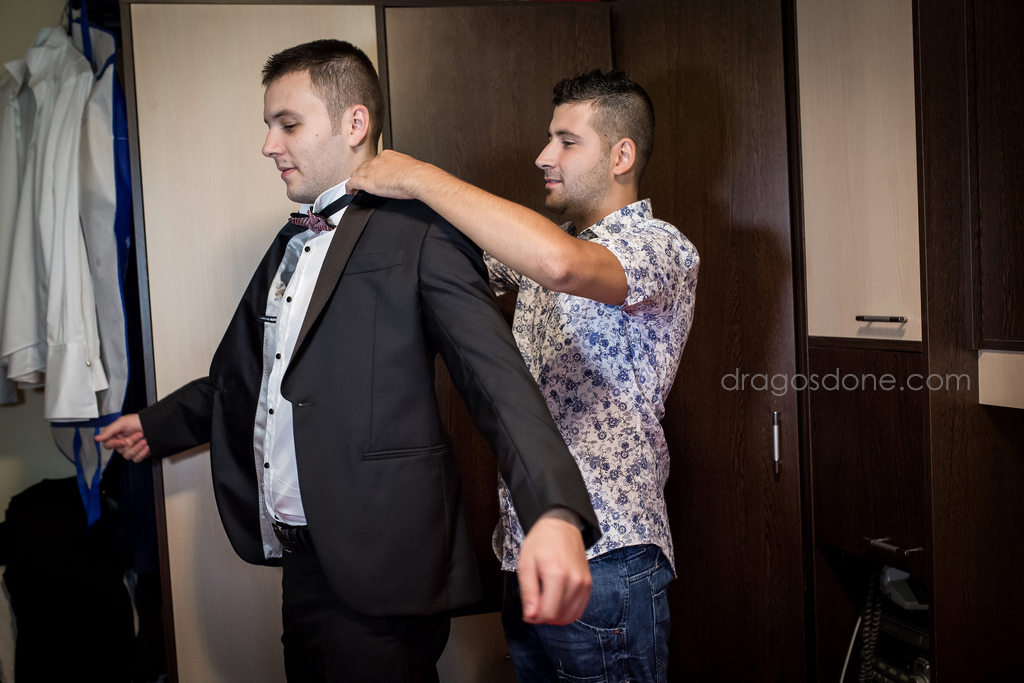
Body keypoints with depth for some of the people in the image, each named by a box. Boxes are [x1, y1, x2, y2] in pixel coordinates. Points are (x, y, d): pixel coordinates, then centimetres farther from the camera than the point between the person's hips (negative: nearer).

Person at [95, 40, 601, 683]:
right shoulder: (291, 244, 16)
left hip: (380, 572, -8)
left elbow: (499, 381, -22)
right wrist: (158, 423, 38)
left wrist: (556, 514, -37)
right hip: (302, 559, 8)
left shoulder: (419, 235, -10)